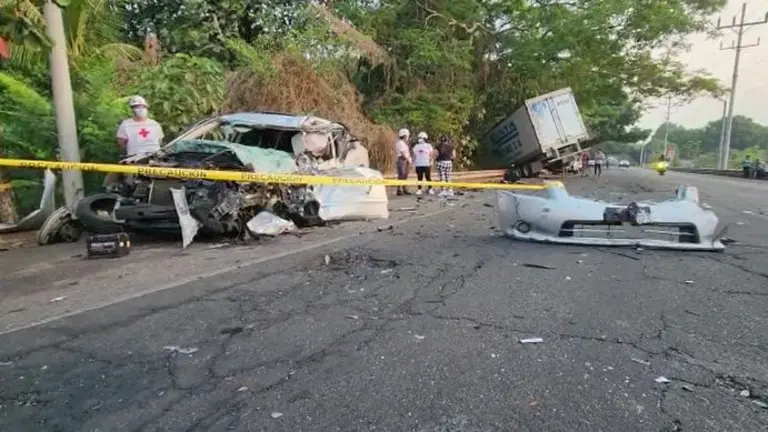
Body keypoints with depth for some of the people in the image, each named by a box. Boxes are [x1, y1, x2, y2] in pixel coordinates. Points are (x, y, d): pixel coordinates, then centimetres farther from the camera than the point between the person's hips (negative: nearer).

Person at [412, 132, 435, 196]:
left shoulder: (428, 146, 2)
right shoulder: (416, 146, 13)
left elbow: (431, 155, -1)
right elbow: (414, 155, 16)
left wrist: (430, 162, -12)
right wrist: (414, 163, 7)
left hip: (426, 164, -3)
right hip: (418, 165, 3)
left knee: (428, 177, -3)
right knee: (419, 178, 4)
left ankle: (430, 189, 5)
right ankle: (419, 190, 8)